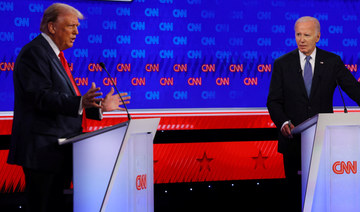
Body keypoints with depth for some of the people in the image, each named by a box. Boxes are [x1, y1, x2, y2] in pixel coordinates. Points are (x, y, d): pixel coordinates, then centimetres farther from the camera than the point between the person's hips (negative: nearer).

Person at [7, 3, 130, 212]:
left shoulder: (56, 55, 20)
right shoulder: (34, 53, -12)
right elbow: (43, 97, -24)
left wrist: (99, 106, 16)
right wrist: (80, 103, -38)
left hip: (60, 151, 10)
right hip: (43, 149, -10)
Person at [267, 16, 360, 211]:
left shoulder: (332, 62, 4)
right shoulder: (282, 64, 4)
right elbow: (274, 101, 1)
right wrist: (283, 122, -18)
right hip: (294, 138, 0)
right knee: (296, 191, 5)